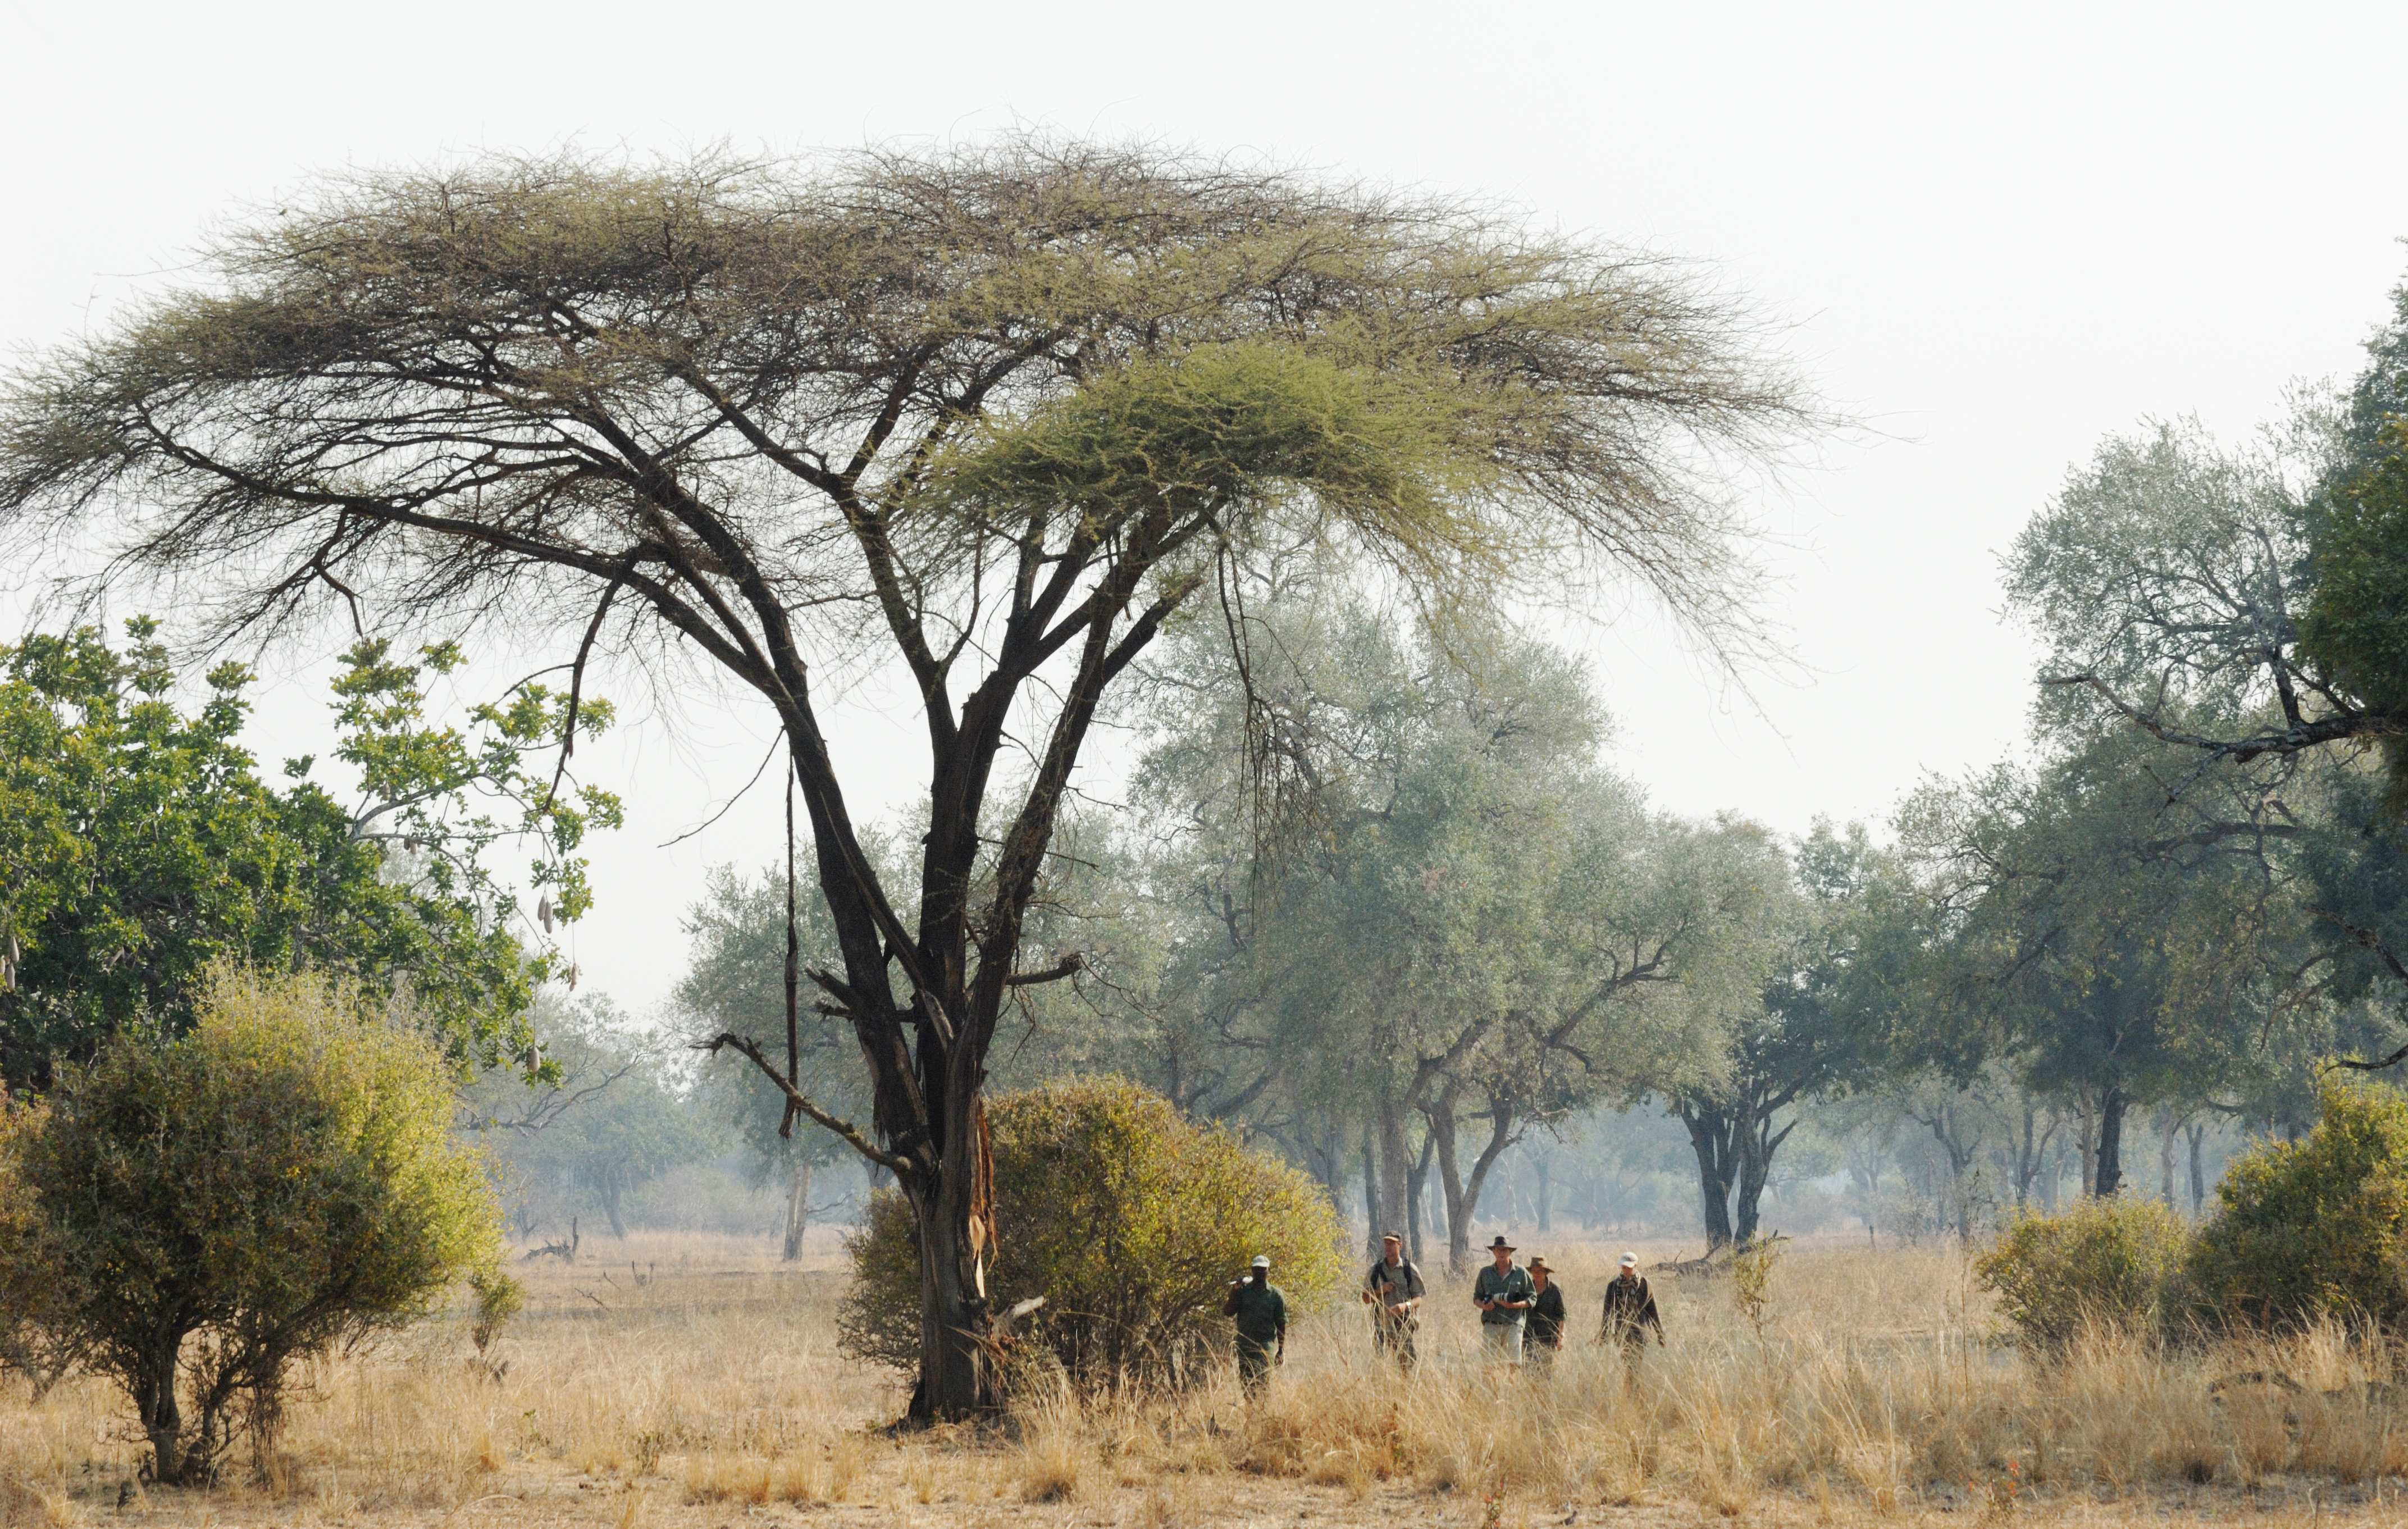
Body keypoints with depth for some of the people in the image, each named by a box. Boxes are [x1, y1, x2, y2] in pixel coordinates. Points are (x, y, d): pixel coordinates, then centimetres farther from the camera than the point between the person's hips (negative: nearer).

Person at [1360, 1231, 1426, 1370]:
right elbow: (1366, 1298, 11)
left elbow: (1418, 1300, 1)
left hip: (1403, 1326, -2)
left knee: (1406, 1365, -4)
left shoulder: (1410, 1270, 3)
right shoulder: (1375, 1270, 10)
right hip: (1381, 1326, 2)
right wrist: (1380, 1290, -8)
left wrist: (1405, 1305, -20)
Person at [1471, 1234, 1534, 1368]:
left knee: (1513, 1362, -10)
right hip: (1491, 1325, 1)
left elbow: (1531, 1299, 8)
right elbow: (1476, 1297, 18)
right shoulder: (1485, 1273, 13)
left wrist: (1515, 1305, -10)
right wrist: (1483, 1305, -5)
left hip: (1513, 1325, -1)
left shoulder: (1521, 1273, 8)